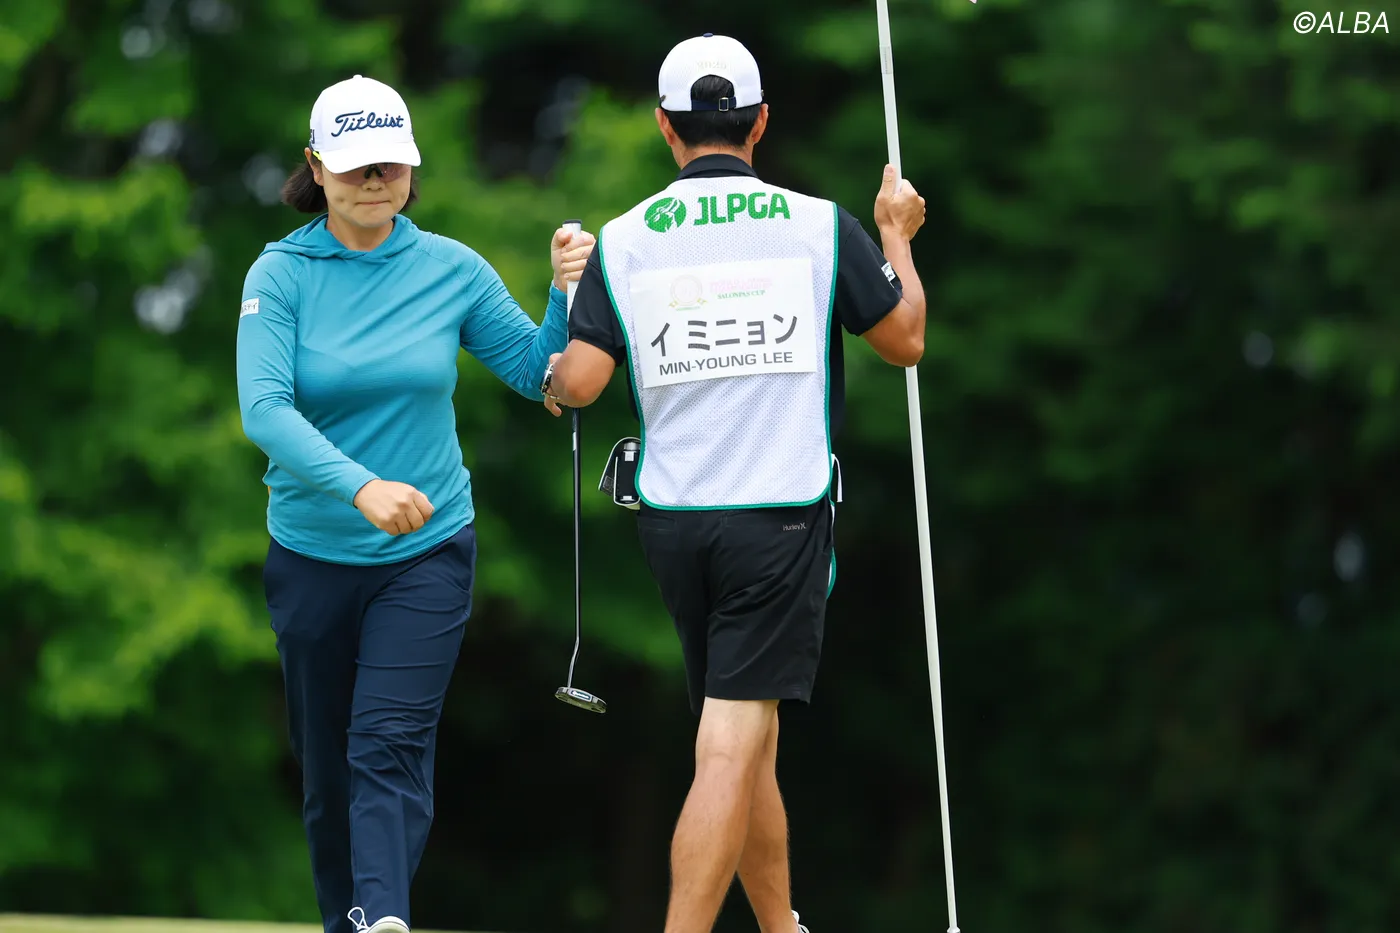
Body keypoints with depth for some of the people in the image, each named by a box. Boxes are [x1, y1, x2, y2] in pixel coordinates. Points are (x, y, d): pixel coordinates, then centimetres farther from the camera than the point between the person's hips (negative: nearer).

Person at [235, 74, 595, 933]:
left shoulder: (452, 271, -1)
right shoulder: (281, 276, -7)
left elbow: (539, 373, 7)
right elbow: (265, 410, -20)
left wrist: (567, 293, -13)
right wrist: (359, 485, -35)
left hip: (427, 551, -1)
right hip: (313, 558, 1)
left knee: (390, 747, -16)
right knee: (326, 765, 10)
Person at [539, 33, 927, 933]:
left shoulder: (622, 240, 1)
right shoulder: (820, 225, -1)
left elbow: (576, 385, -5)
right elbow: (906, 341, 10)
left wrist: (549, 375, 19)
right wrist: (897, 236, 26)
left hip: (672, 519, 3)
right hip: (781, 519, -3)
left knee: (746, 741, 18)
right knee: (731, 749, -9)